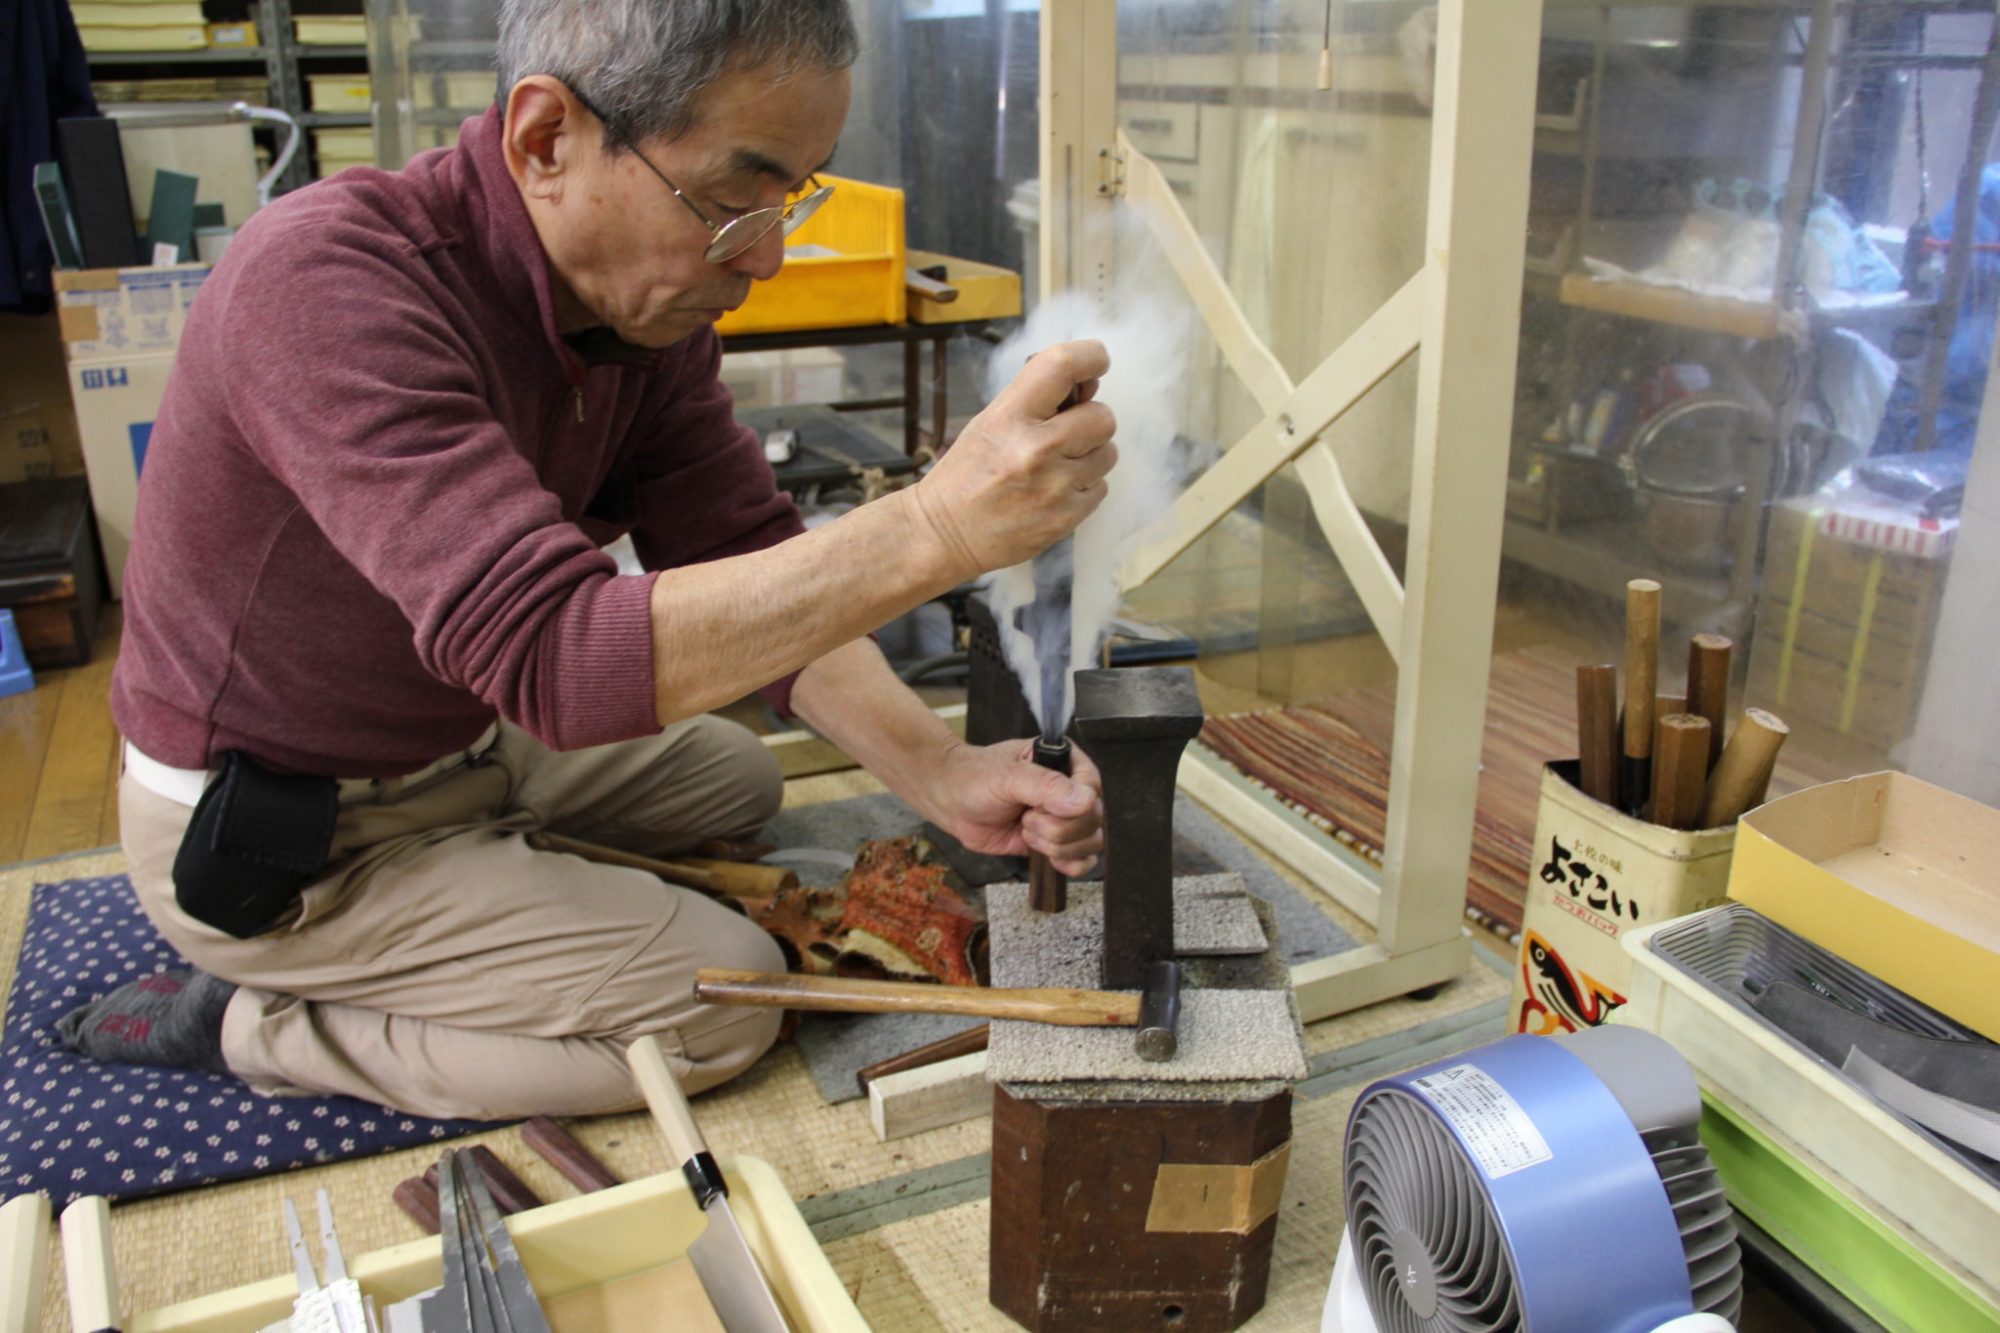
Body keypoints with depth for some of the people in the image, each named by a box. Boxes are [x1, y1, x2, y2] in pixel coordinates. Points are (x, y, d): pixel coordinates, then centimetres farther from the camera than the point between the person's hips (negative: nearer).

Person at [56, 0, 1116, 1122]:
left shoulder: (651, 291, -9)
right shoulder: (328, 282, -34)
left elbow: (750, 562, -8)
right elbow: (555, 656, -43)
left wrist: (943, 776, -22)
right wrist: (935, 529, -49)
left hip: (463, 728, 8)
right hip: (275, 841, -8)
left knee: (741, 780, 20)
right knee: (726, 1001, -12)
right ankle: (249, 1023, 0)